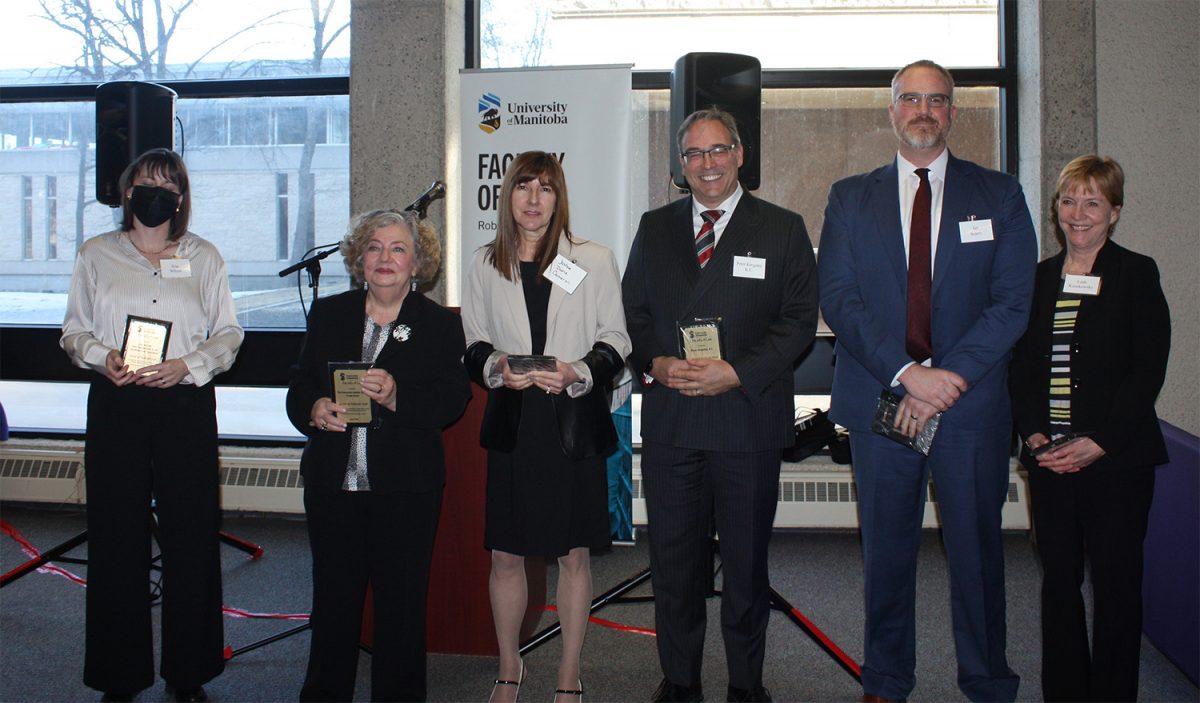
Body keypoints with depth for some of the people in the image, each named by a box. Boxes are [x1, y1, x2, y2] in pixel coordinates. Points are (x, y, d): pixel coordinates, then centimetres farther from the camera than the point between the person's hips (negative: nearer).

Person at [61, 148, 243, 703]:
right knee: (117, 534, 2)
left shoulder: (203, 258, 9)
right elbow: (73, 330, 11)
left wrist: (187, 365, -10)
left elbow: (228, 334, 7)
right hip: (116, 405, 0)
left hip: (186, 403, 0)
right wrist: (103, 357, -10)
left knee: (191, 532, 1)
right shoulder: (96, 255, 10)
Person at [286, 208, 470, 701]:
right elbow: (299, 387, 11)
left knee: (402, 601, 4)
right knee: (333, 596, 11)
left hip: (406, 490, -2)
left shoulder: (440, 325, 2)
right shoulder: (328, 314, 11)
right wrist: (315, 409, -12)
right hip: (333, 482, 3)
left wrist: (397, 397, -24)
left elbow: (452, 401, -7)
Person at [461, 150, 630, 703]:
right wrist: (496, 366, -9)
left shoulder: (595, 261, 1)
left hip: (574, 423, -1)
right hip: (511, 423, 2)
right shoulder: (485, 264, 8)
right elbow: (472, 343, 12)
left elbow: (616, 340, 3)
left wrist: (577, 373, -15)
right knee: (505, 555, 7)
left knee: (573, 554, 6)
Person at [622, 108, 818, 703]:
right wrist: (656, 363, -7)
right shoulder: (654, 228, 12)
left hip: (747, 417, -2)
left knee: (746, 561, 9)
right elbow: (632, 312, 13)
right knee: (673, 560, 8)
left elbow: (799, 319, -3)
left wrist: (737, 373, -14)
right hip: (669, 420, 2)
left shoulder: (783, 230, 3)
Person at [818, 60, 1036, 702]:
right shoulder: (850, 198, 9)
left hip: (972, 406, 0)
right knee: (886, 552, 9)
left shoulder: (999, 196, 7)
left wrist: (947, 377, -12)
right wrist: (906, 373, -14)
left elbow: (1012, 303, -1)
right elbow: (837, 298, -2)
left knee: (977, 551, 6)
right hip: (879, 401, 1)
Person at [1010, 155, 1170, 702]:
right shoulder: (1039, 278, 12)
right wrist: (1034, 433, -5)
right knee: (1058, 579, 9)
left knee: (1116, 583, 3)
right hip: (1049, 458, 4)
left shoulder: (1137, 274, 0)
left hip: (1117, 458, -4)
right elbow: (1022, 368, 11)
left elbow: (1147, 371, -7)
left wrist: (1097, 443, -15)